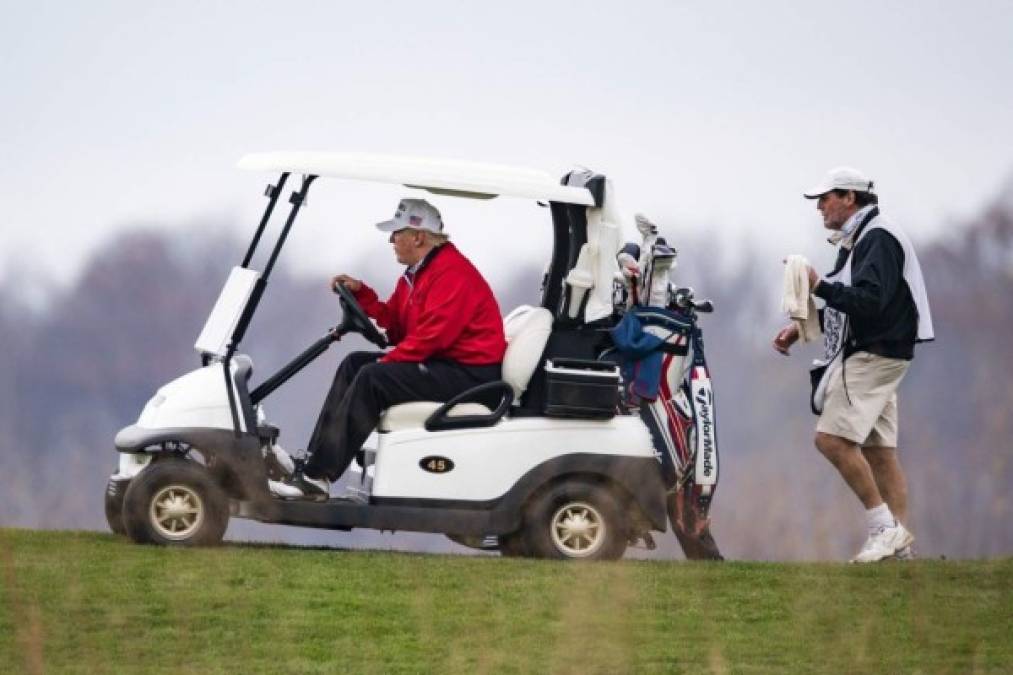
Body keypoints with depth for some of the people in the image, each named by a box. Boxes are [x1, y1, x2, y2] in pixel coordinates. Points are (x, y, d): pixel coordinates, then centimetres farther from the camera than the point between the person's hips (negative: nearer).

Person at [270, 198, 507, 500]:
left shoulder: (452, 273, -17)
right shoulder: (416, 273, 17)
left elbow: (432, 335, -24)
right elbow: (395, 325, 15)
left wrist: (386, 363, -19)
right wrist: (361, 293, 6)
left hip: (469, 373, -11)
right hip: (442, 364, 11)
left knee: (372, 378, -22)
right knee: (354, 364, 8)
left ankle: (316, 477, -22)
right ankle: (314, 460, -1)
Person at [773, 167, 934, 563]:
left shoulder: (878, 239, -13)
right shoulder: (856, 241, 20)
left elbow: (869, 301, -25)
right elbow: (846, 305, 26)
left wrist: (820, 287, -25)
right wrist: (801, 328, 17)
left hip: (875, 356, -11)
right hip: (863, 356, 11)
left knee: (832, 438, -17)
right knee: (878, 451, 6)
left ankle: (885, 527, -15)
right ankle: (899, 541, 5)